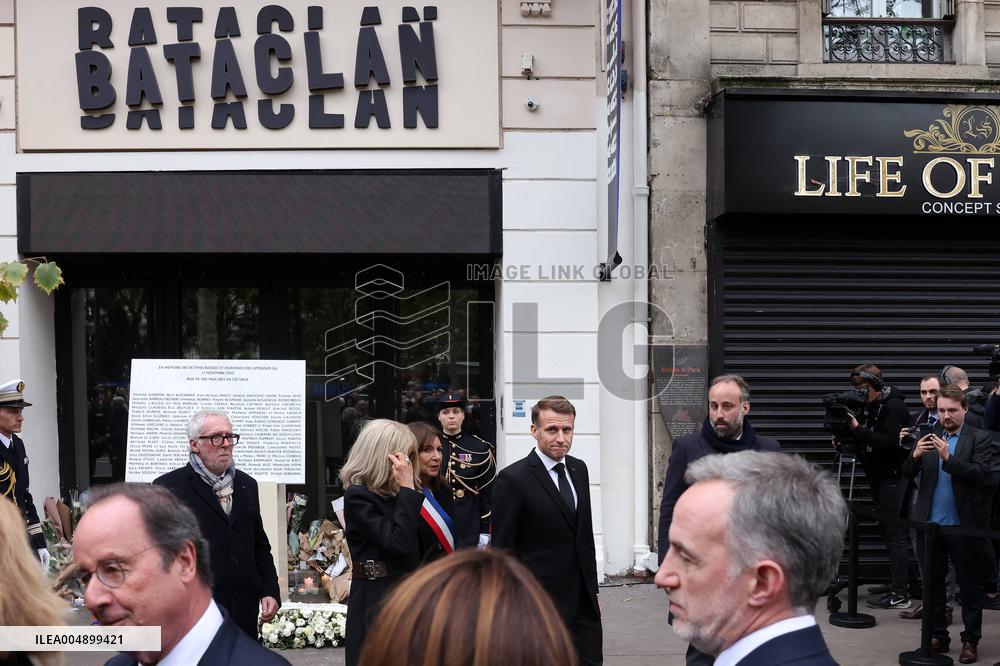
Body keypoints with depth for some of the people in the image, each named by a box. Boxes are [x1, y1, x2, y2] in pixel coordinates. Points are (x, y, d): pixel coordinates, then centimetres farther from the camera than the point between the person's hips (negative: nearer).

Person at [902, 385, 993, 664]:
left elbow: (979, 474, -15)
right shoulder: (929, 438, 8)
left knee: (969, 585, 6)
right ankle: (938, 636, 21)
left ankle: (971, 640, 15)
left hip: (963, 525, -4)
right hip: (930, 524, 4)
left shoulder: (979, 439, -2)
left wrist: (948, 458, -27)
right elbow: (907, 473, 2)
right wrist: (915, 455, -19)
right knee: (933, 583, 11)